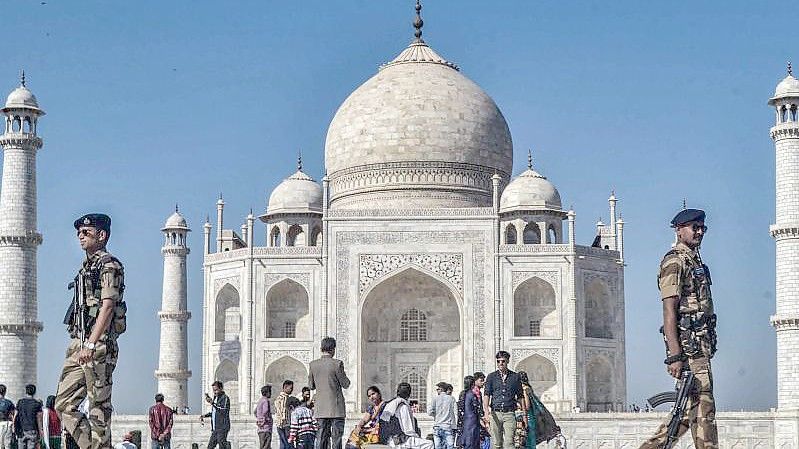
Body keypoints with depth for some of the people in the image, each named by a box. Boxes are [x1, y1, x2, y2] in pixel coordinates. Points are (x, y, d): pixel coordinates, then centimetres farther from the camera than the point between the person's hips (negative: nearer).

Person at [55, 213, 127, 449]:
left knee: (99, 407, -6)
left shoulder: (109, 266, -6)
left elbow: (107, 307, -16)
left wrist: (91, 344, -23)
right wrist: (79, 344, 19)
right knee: (63, 405, 4)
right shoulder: (86, 267, 22)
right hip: (78, 344, 9)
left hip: (99, 344, -9)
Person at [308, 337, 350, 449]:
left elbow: (311, 386, 9)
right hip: (336, 407, -4)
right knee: (336, 437, -1)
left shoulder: (313, 365, 2)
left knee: (322, 437, 7)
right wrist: (343, 376, 14)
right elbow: (345, 384, -5)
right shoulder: (337, 364, -11)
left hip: (320, 408, 4)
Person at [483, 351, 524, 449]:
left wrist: (524, 413, 8)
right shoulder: (491, 377, 9)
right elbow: (486, 394, 0)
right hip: (495, 413, 1)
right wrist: (486, 409, -16)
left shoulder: (515, 377, 10)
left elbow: (520, 396, 14)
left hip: (509, 413, -1)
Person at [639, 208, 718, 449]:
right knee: (702, 407, -9)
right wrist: (674, 356, -22)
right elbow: (669, 311, -16)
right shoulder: (674, 262, -9)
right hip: (688, 345, -10)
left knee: (690, 410, 10)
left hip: (701, 345, 10)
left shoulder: (695, 261, 21)